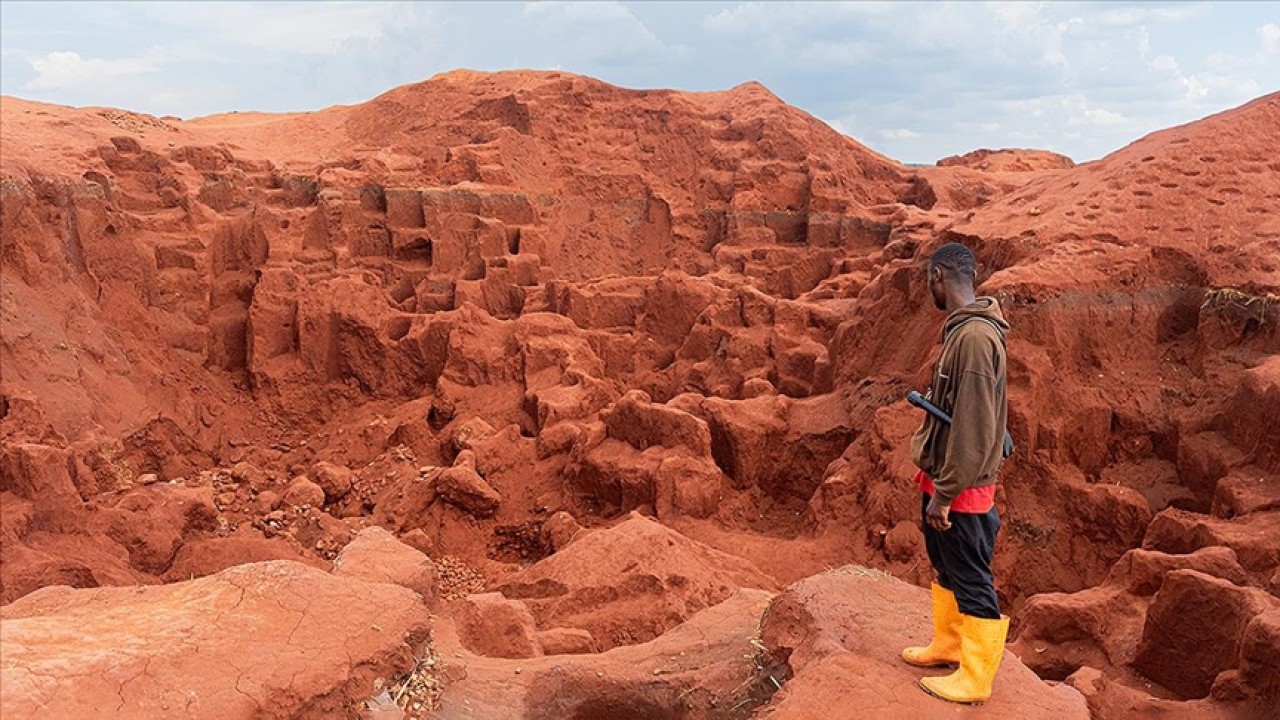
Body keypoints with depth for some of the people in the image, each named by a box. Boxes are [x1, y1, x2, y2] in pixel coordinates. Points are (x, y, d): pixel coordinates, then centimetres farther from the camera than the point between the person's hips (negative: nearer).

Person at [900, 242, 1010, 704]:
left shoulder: (975, 336, -24)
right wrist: (935, 483, 15)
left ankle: (975, 678, 20)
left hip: (961, 489, -9)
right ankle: (948, 645, 41)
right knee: (945, 570, 23)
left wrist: (945, 493, -20)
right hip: (942, 479, 9)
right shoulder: (961, 330, 6)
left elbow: (972, 426, -25)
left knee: (972, 582, 5)